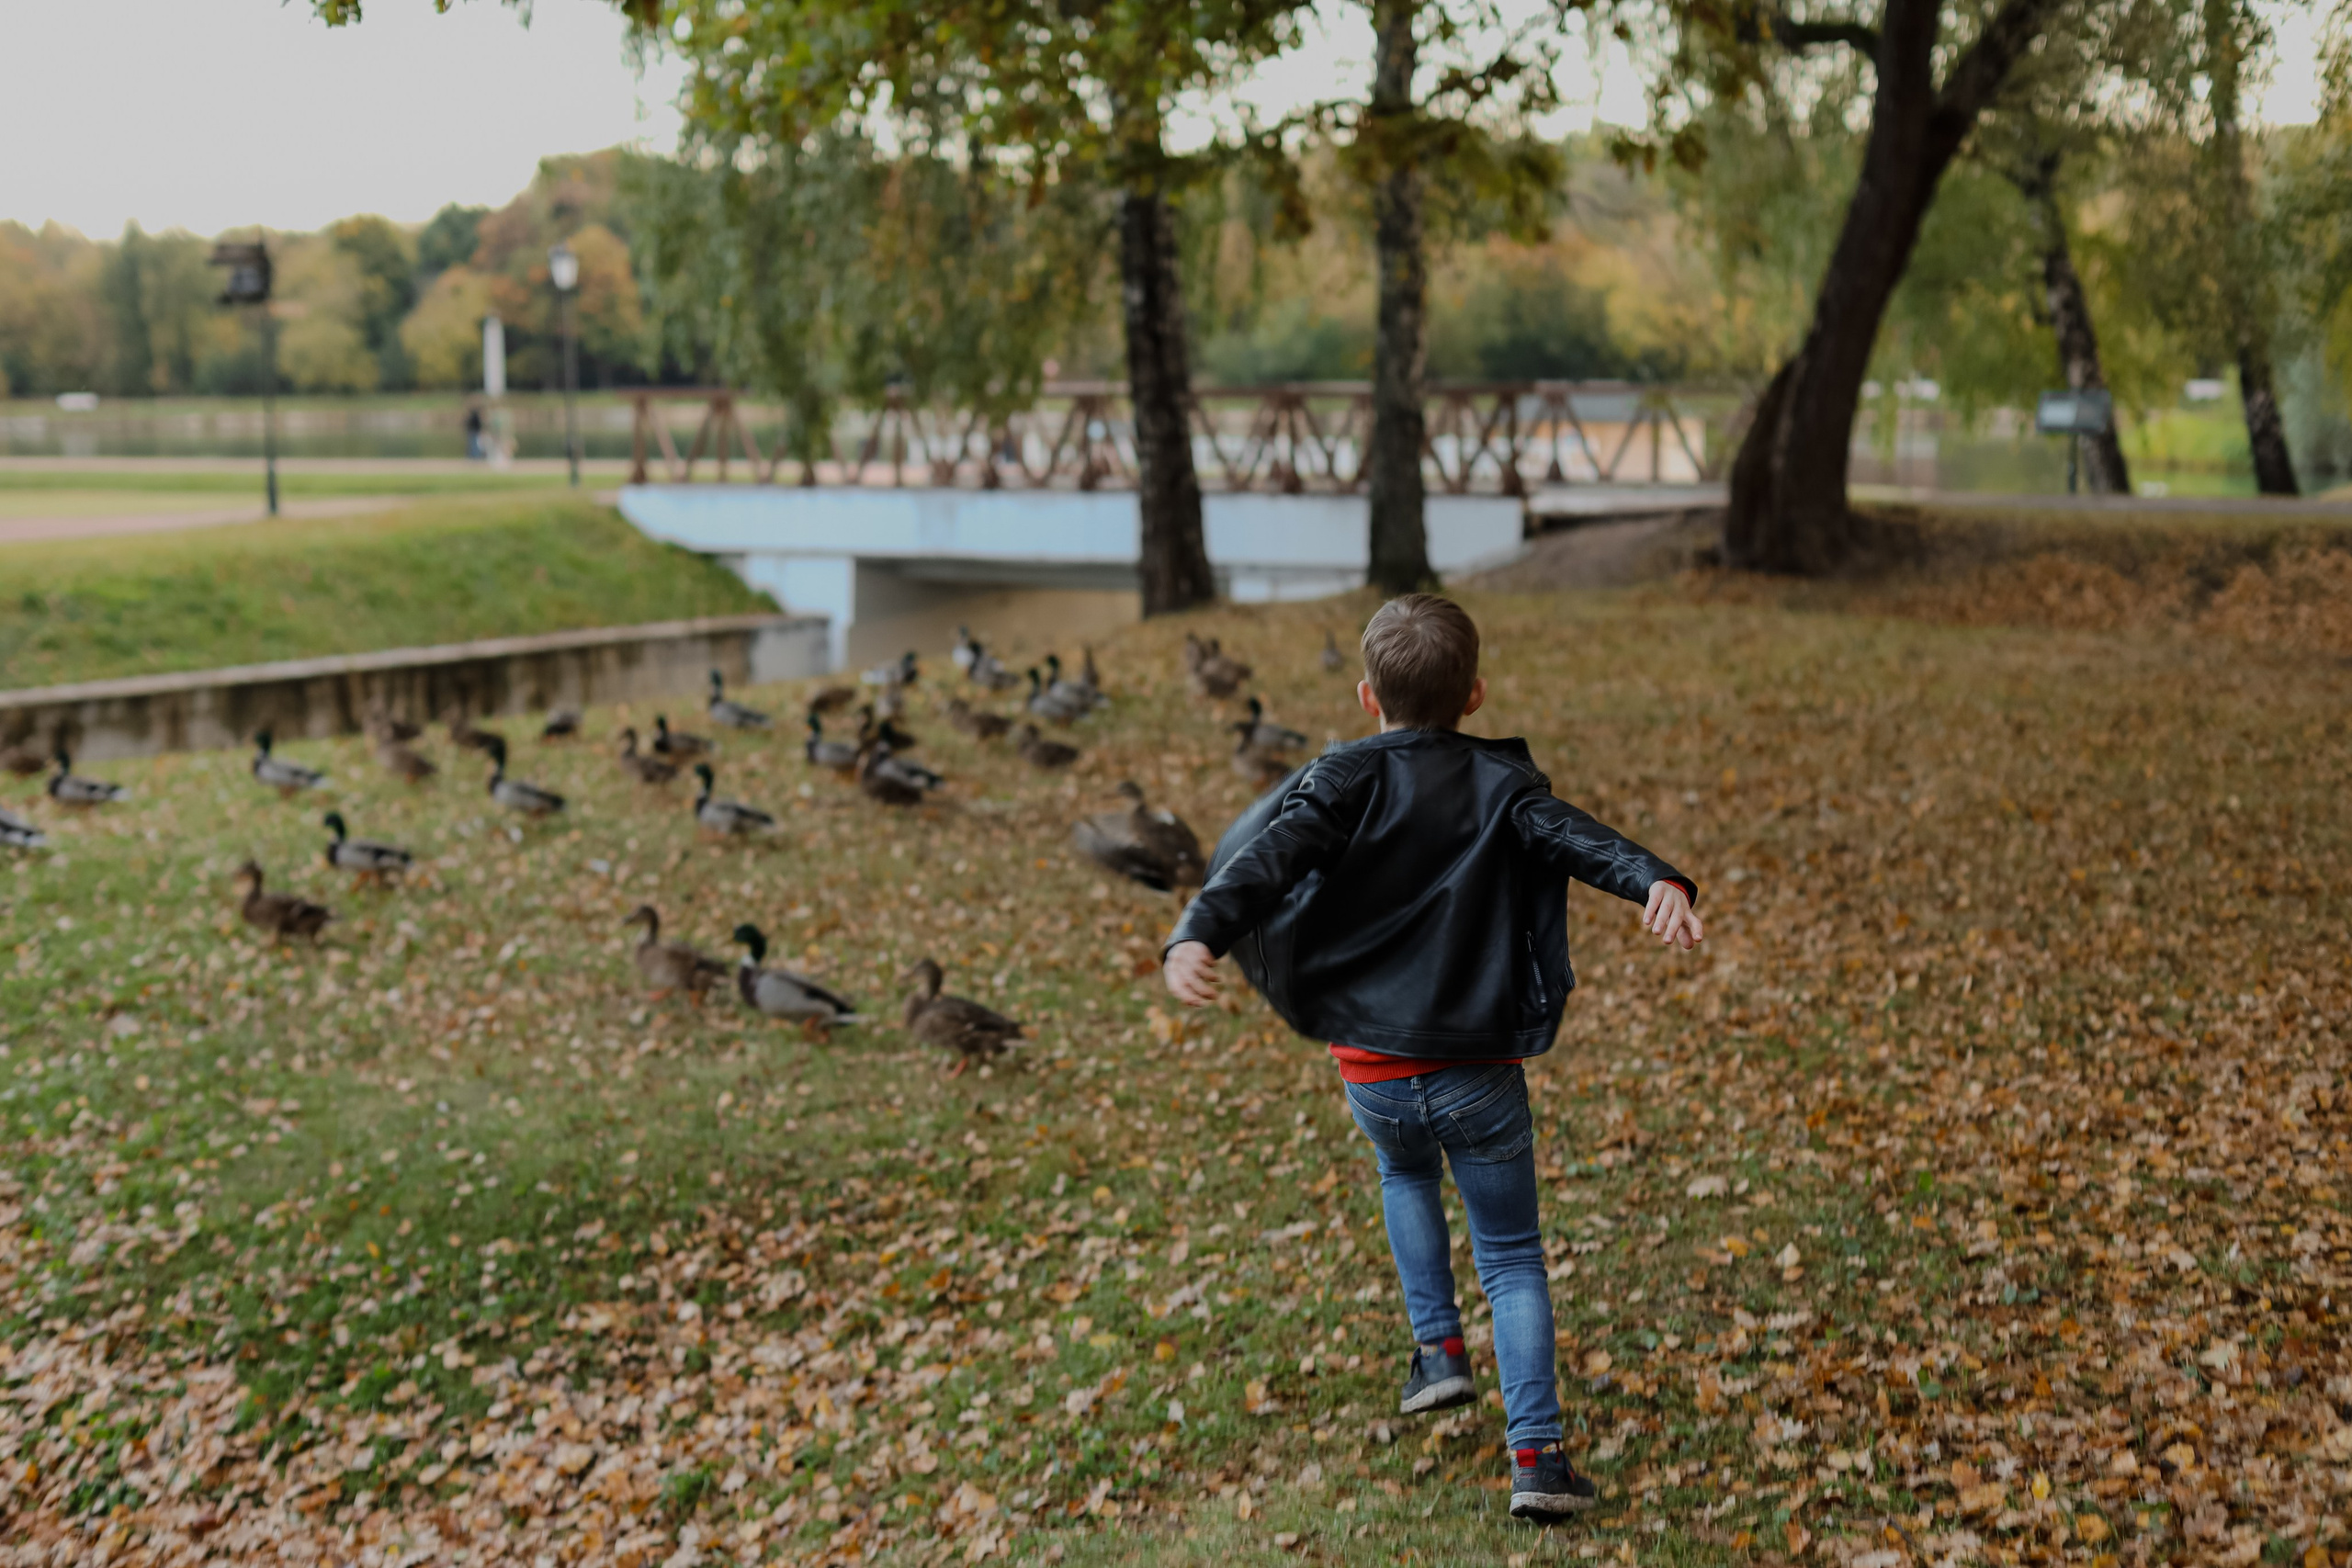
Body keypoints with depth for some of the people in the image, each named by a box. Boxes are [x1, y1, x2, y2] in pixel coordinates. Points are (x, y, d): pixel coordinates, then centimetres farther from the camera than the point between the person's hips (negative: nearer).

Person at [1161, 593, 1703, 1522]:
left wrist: (1197, 934, -32)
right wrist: (1656, 882, -33)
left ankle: (1438, 1348, 27)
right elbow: (1579, 839, -18)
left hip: (1372, 1069, 1)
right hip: (1481, 1075, 0)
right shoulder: (1503, 783, 1)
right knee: (1511, 1256, 11)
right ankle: (1535, 1450, -2)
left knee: (1406, 1175, 34)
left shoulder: (1346, 777, -3)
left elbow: (1270, 856, -19)